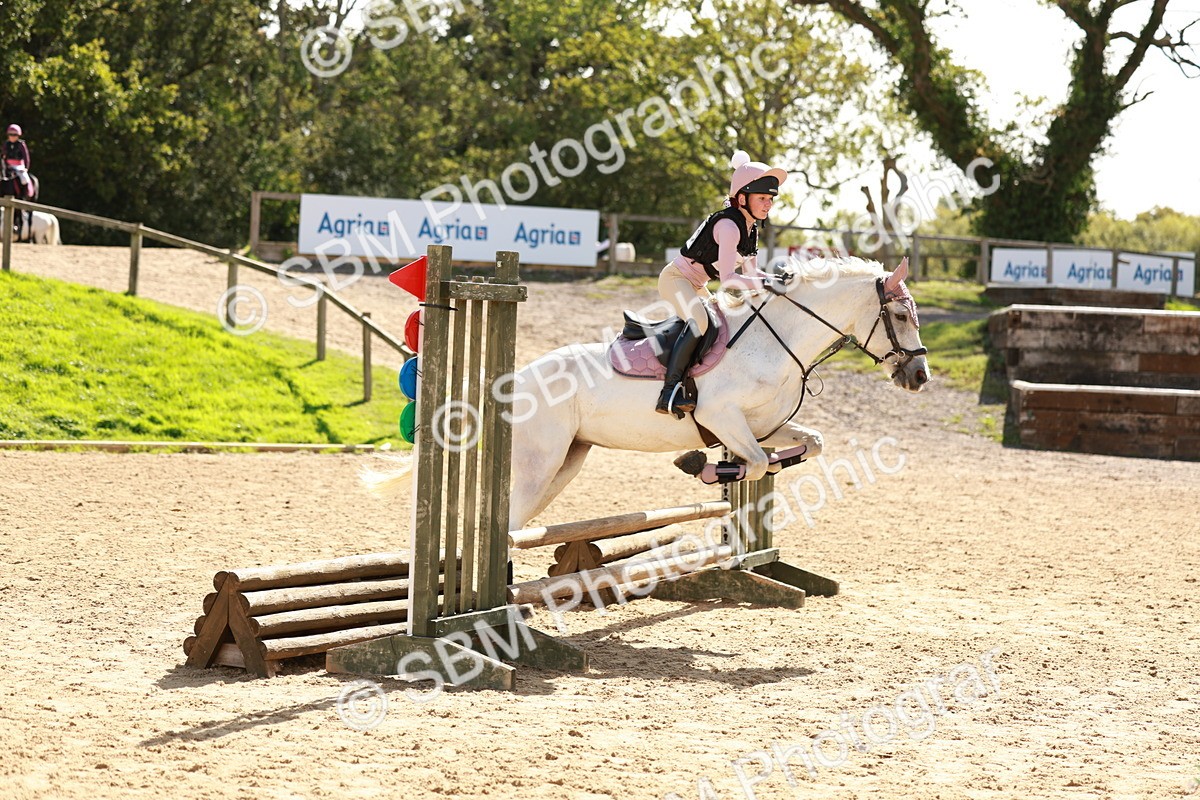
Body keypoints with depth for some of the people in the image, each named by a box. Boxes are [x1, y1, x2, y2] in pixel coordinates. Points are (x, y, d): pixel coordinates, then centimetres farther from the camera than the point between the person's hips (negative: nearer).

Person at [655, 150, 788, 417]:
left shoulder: (751, 229, 4)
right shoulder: (728, 225, -26)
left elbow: (751, 273, 7)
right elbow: (728, 279, -32)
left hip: (695, 285, 11)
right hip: (676, 278, -11)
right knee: (699, 323, -33)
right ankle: (670, 391, -39)